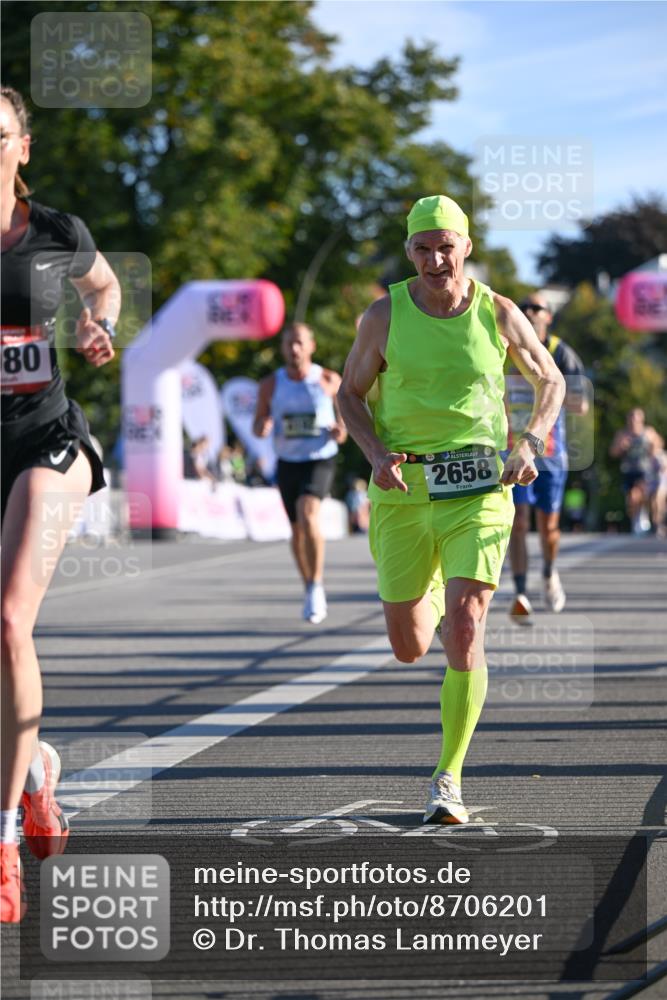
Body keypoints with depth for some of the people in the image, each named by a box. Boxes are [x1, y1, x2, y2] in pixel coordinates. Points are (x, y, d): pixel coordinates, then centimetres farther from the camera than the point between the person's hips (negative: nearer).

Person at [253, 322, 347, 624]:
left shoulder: (329, 381, -3)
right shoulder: (271, 385, 1)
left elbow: (346, 415, 7)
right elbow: (258, 428, 7)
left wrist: (341, 431, -16)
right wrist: (263, 427, -17)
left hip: (321, 460, -3)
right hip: (288, 462, 3)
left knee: (308, 511, -28)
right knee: (297, 530, 10)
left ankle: (316, 585, -19)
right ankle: (311, 593, 29)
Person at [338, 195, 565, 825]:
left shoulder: (498, 313, 0)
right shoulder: (384, 316, -1)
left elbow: (550, 381, 14)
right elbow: (351, 393, 10)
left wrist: (529, 443, -3)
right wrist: (377, 455, -8)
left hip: (478, 489, -1)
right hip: (402, 488, 1)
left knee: (465, 632, -15)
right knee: (408, 649, 7)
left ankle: (448, 779, -7)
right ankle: (431, 598, 47)